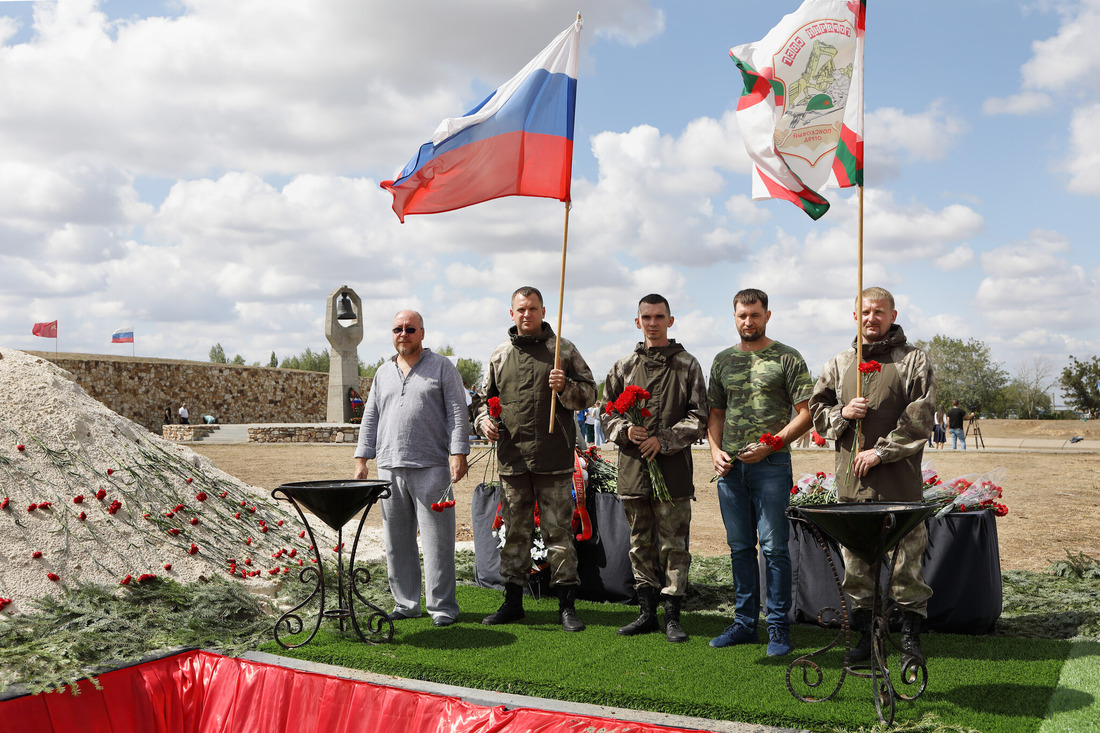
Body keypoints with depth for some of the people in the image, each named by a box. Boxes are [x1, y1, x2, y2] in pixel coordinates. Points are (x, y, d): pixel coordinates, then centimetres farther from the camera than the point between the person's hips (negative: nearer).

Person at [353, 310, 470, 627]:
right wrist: (362, 459, 12)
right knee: (397, 540, 7)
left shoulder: (442, 366, 5)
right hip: (389, 467, 5)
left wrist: (458, 452, -11)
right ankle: (405, 604, 17)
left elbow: (458, 412, -1)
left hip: (431, 467, -4)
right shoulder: (383, 372, 19)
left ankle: (442, 606, 3)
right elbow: (370, 418, 20)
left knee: (437, 538, -4)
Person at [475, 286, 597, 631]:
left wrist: (564, 387, -16)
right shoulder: (499, 355, 13)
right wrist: (484, 420, 3)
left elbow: (589, 393, 3)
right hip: (512, 458, 3)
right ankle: (512, 600, 21)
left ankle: (566, 605, 8)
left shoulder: (563, 350, 4)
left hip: (554, 460, -3)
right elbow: (487, 398, 23)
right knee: (515, 532, 10)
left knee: (559, 531, 0)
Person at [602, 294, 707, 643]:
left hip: (673, 468, -3)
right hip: (633, 468, 3)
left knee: (673, 544, 0)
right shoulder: (624, 366, 11)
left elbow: (699, 417, 0)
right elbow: (607, 411, 14)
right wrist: (625, 430, -6)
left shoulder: (686, 365, 4)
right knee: (640, 544, 10)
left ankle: (672, 616, 10)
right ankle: (647, 612, 21)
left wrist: (663, 440, -11)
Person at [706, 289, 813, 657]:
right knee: (740, 547, 10)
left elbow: (805, 413, -4)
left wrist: (770, 445, -13)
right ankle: (744, 622, 20)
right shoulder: (723, 361, 15)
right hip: (731, 465, 5)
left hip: (771, 464, -5)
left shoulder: (787, 359, 0)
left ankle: (778, 627, 6)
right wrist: (715, 450, 3)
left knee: (774, 547, -3)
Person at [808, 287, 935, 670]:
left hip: (900, 481, -3)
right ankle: (865, 634, 18)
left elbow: (920, 417, -6)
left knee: (906, 558, -1)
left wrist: (881, 452, -12)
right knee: (855, 559, 6)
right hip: (852, 480, 3)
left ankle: (911, 637, 13)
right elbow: (817, 411, 17)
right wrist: (842, 413, -4)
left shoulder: (914, 360, 3)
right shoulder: (838, 364, 15)